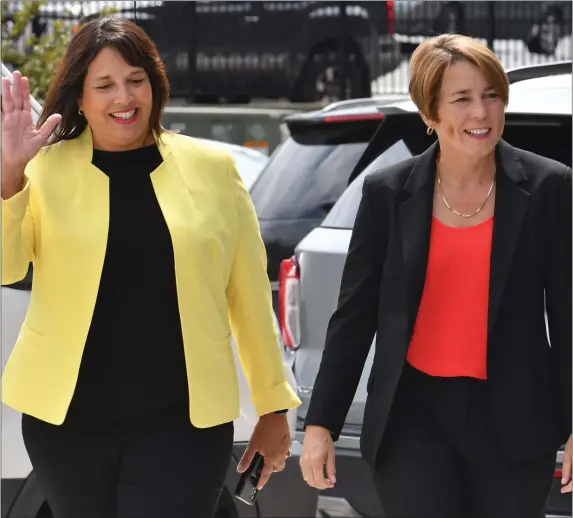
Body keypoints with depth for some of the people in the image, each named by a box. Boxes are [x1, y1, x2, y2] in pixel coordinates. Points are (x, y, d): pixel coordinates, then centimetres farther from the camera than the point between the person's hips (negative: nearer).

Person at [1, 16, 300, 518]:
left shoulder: (211, 169, 3)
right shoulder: (46, 169, 1)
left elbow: (249, 295, 7)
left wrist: (273, 405, 9)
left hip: (182, 423, -1)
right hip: (68, 421, 1)